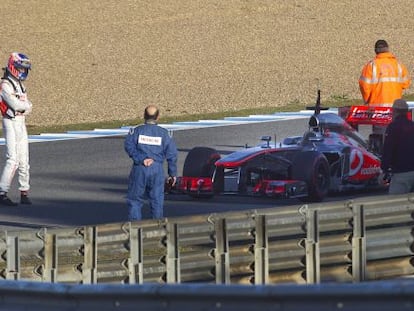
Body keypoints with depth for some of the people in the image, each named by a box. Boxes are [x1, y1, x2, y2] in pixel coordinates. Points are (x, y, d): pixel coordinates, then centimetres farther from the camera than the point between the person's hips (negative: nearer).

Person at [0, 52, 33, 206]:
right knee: (13, 160, -14)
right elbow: (15, 105, -21)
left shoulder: (20, 85, 16)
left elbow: (28, 107, 10)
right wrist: (25, 105, -2)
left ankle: (24, 193, 15)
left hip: (21, 123, 9)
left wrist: (23, 106, -11)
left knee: (24, 160, 9)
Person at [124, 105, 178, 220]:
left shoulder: (136, 131, 1)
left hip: (139, 169, -1)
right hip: (157, 170, 1)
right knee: (157, 200, 9)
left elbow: (129, 147, -13)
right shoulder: (164, 133, 4)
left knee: (135, 200, 5)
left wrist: (141, 159, -16)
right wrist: (173, 173, 10)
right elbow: (172, 154, 4)